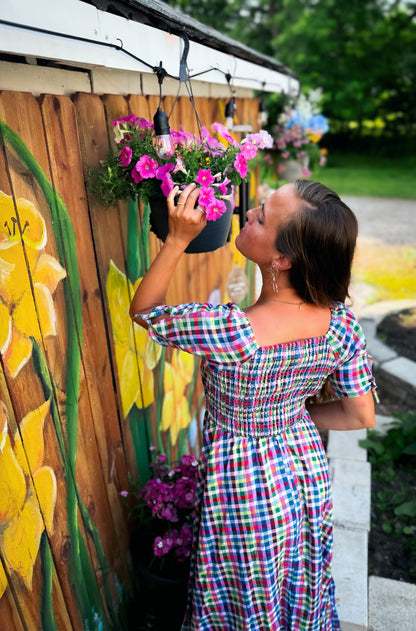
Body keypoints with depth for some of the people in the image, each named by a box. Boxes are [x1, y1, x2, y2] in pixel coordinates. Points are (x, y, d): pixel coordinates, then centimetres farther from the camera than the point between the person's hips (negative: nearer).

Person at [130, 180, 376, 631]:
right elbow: (361, 416, -7)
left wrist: (177, 239, -24)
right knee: (302, 591, 36)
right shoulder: (341, 323, -20)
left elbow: (143, 311, -20)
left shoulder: (232, 332, -38)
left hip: (246, 493, -5)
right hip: (309, 476, 5)